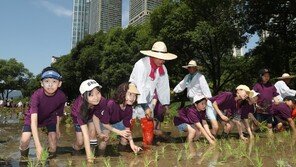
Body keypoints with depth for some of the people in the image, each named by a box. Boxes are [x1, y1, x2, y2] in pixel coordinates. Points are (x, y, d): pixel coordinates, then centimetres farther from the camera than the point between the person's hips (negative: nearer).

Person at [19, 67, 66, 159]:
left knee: (53, 137, -16)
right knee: (25, 139, -19)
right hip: (33, 117, -2)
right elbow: (33, 120, -42)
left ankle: (52, 158, 14)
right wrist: (38, 145, -49)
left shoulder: (61, 96, -28)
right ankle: (23, 158, 14)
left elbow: (59, 114, -7)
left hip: (50, 117, 2)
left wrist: (57, 128, 4)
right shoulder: (36, 95, -36)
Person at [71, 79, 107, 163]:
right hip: (77, 115, -2)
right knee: (80, 142, -3)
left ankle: (93, 153, -1)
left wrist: (99, 132, -28)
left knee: (92, 130, -22)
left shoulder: (102, 101, -39)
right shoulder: (80, 106, -44)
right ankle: (75, 153, 30)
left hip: (91, 113, 2)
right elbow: (85, 133, -45)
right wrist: (88, 155, -46)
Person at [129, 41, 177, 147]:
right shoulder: (141, 64, -22)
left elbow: (163, 87, 7)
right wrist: (145, 107, -28)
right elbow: (139, 86, -27)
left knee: (149, 123, 8)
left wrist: (165, 104, 5)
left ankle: (147, 146, 22)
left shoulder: (162, 69, -1)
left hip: (147, 101, 6)